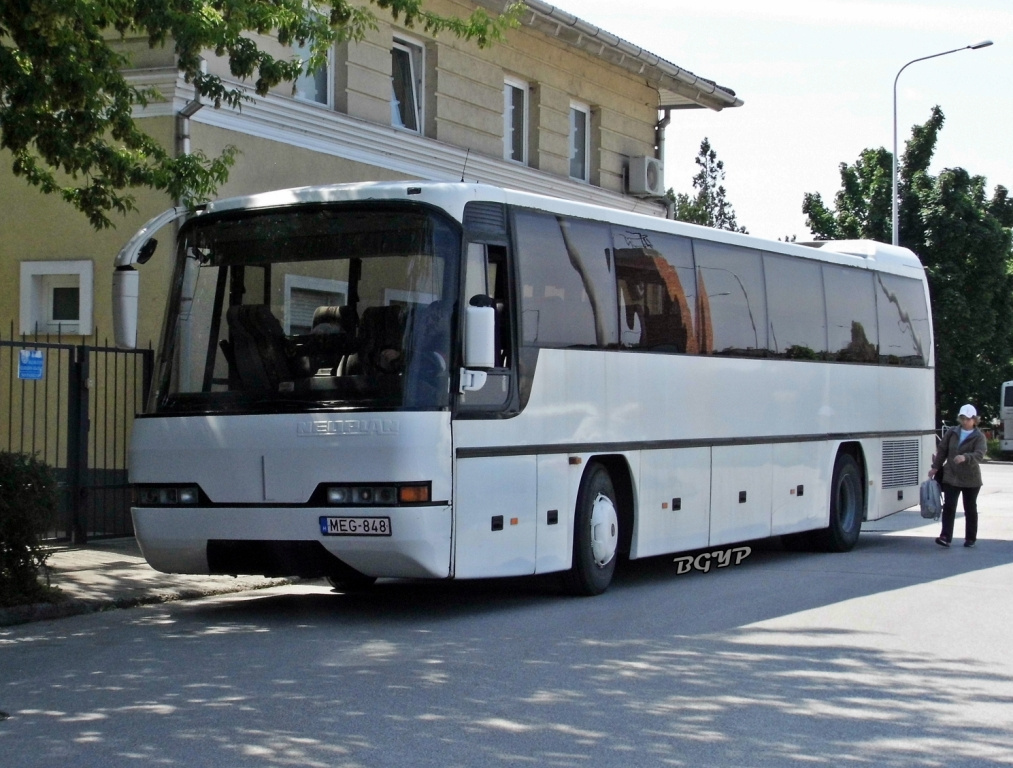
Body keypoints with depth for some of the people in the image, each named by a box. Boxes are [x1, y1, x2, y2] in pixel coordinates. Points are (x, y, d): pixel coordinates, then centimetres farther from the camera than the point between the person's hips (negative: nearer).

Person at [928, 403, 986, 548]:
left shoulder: (979, 437, -8)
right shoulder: (952, 433, 5)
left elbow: (979, 454, -24)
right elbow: (942, 450, 13)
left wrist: (965, 457, -42)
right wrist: (936, 467, 9)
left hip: (971, 479, -2)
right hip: (951, 476, 2)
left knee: (970, 509, 8)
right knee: (949, 506, -8)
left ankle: (970, 538, 19)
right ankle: (946, 537, -13)